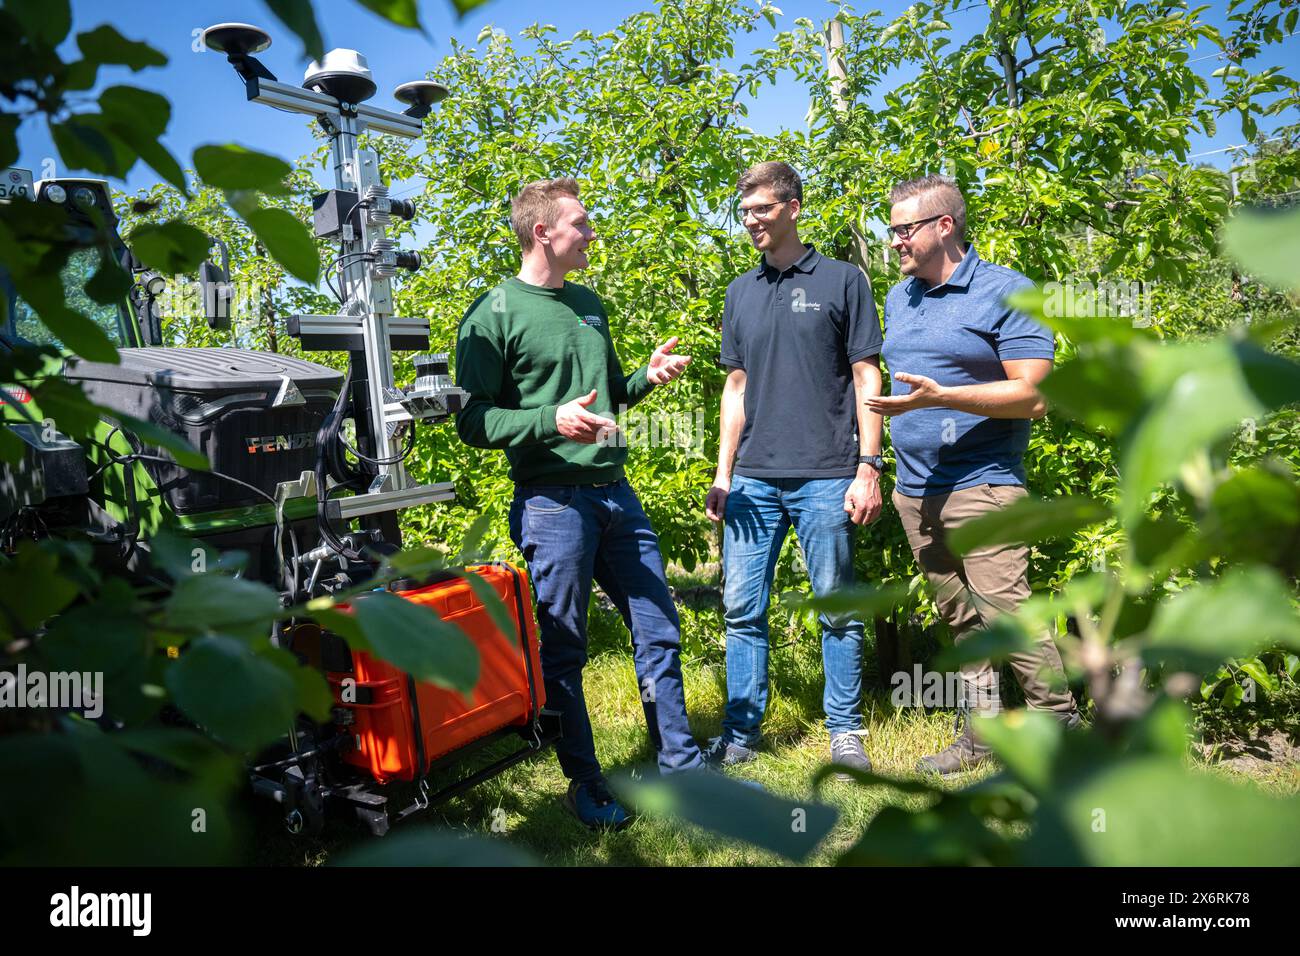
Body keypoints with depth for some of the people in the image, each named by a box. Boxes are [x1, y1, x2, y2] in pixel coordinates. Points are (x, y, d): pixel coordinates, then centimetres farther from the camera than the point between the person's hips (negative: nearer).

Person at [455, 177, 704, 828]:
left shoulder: (590, 304, 16)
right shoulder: (494, 315, -5)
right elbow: (473, 420, -10)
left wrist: (647, 377, 6)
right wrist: (552, 420, -23)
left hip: (617, 493, 7)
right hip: (552, 502, -6)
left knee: (659, 632, 10)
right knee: (563, 652, 5)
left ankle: (679, 763, 27)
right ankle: (585, 783, 22)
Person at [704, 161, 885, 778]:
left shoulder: (842, 280, 3)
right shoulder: (740, 293, 15)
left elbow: (866, 378, 0)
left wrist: (868, 467, -8)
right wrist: (723, 474, 10)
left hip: (825, 479, -4)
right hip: (753, 480, 4)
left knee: (838, 610, 5)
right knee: (742, 610, 6)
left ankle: (845, 732, 20)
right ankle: (741, 732, 18)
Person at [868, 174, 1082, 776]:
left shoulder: (1007, 292, -6)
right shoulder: (898, 299, 15)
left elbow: (1032, 397, -14)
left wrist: (939, 396, -22)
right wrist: (888, 438, 16)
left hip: (980, 485, -7)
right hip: (914, 491, 7)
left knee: (1006, 613, -11)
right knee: (959, 619, 12)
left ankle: (1061, 731, 6)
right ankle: (982, 732, 23)